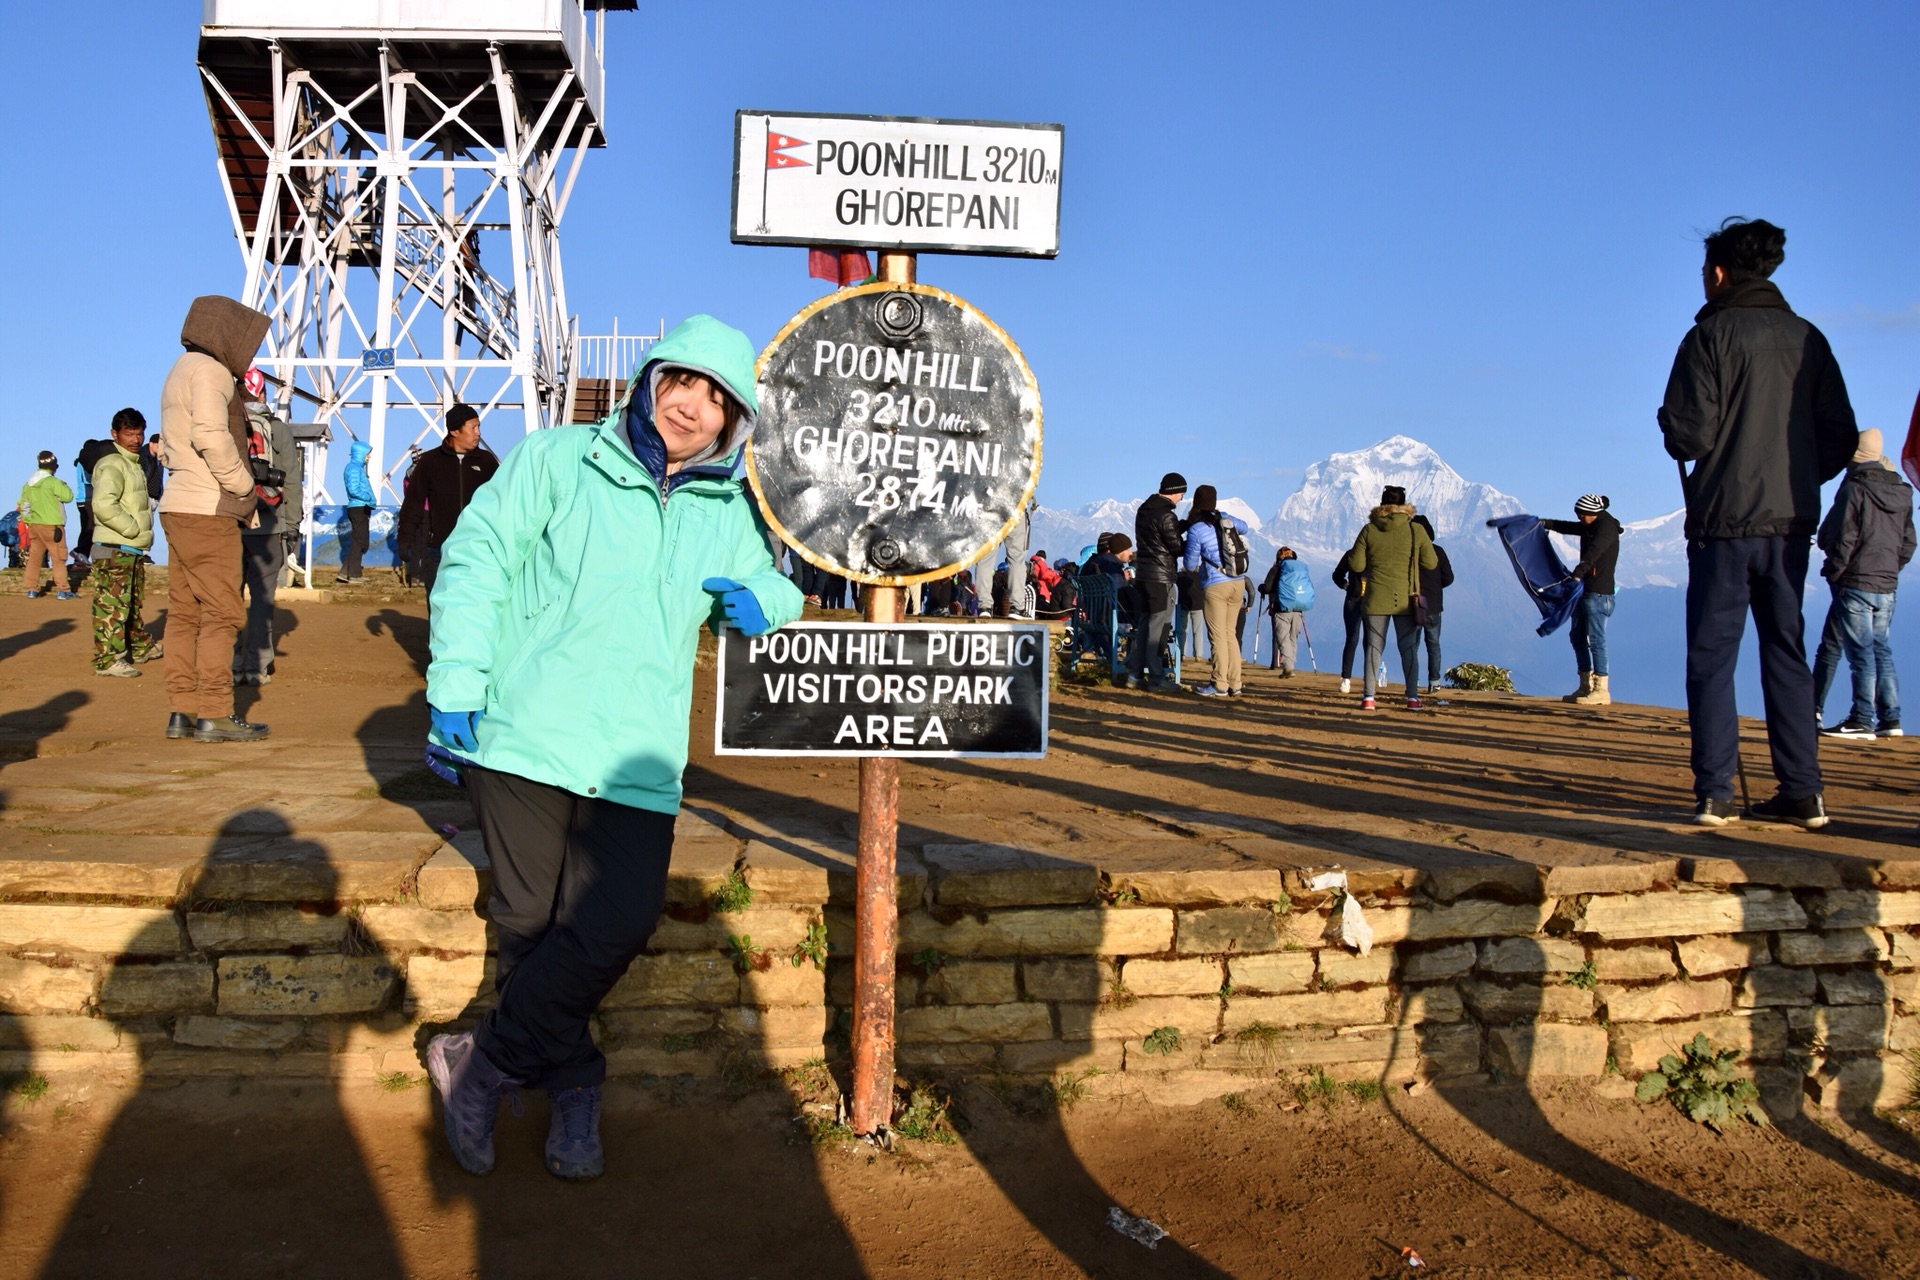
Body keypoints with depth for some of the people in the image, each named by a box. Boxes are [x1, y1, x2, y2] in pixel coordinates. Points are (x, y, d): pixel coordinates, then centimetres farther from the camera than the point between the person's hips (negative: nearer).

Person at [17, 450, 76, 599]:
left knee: (34, 557, 12)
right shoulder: (53, 482, -14)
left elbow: (23, 505, 11)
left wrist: (28, 521, 20)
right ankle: (61, 590, -4)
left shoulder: (28, 484, 8)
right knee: (58, 558, -2)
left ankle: (32, 589, 14)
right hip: (51, 525, -6)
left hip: (34, 525, 6)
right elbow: (68, 496, -16)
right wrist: (64, 486, 3)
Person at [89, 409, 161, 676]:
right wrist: (133, 528, -20)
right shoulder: (112, 464, -14)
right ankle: (107, 659, -8)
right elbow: (104, 504, -27)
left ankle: (140, 646, 35)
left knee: (134, 602, 22)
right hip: (115, 549, -10)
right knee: (112, 604, -9)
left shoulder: (134, 463, 18)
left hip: (134, 548, 10)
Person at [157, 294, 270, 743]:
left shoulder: (181, 371, 22)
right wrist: (244, 488, -13)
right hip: (208, 511, -10)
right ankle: (214, 715, -7)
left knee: (184, 613, 8)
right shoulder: (208, 370, -9)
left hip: (180, 507, 10)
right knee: (221, 613, -8)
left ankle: (181, 712, 11)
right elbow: (211, 435, -24)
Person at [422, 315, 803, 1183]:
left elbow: (774, 585, 30)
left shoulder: (730, 512, 15)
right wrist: (456, 682, -10)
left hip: (636, 757, 3)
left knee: (621, 922, -11)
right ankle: (571, 1088, 23)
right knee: (531, 922, 1)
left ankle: (482, 1062, 10)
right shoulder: (560, 459, 4)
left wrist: (759, 602, 4)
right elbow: (477, 558, -1)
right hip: (524, 734, -2)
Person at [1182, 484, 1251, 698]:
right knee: (1230, 634, 13)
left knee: (1218, 636, 1)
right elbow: (1243, 528, 30)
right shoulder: (1226, 519, 6)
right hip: (1238, 583, 6)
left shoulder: (1196, 529, -11)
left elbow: (1190, 564, -4)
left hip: (1215, 586, -6)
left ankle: (1220, 685, 3)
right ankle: (1235, 684, 15)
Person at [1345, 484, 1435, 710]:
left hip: (1377, 599, 0)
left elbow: (1356, 565, -3)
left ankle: (1369, 697, 1)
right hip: (1406, 599, 0)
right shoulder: (1416, 530, -3)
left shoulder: (1369, 530, -4)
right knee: (1408, 647, 8)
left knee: (1374, 646, 5)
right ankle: (1413, 697, 4)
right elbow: (1431, 563, 1)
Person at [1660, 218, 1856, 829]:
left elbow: (1689, 435, -13)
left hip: (1725, 521, -5)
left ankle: (1714, 794, -4)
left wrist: (1672, 425, 9)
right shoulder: (1808, 338, 9)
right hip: (1791, 523, 5)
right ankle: (1802, 793, 8)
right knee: (1786, 653, 11)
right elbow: (1841, 437, 6)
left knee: (1711, 657, 0)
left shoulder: (1711, 334, -6)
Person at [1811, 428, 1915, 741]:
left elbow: (1841, 538, -15)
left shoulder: (1854, 489, -12)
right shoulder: (1902, 493, 10)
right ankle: (1890, 718, 10)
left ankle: (1862, 721, -5)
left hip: (1855, 584, -7)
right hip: (1887, 587, 7)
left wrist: (1832, 572, -4)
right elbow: (1908, 544, 13)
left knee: (1860, 653, -6)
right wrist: (1888, 570, 20)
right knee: (1882, 651, 11)